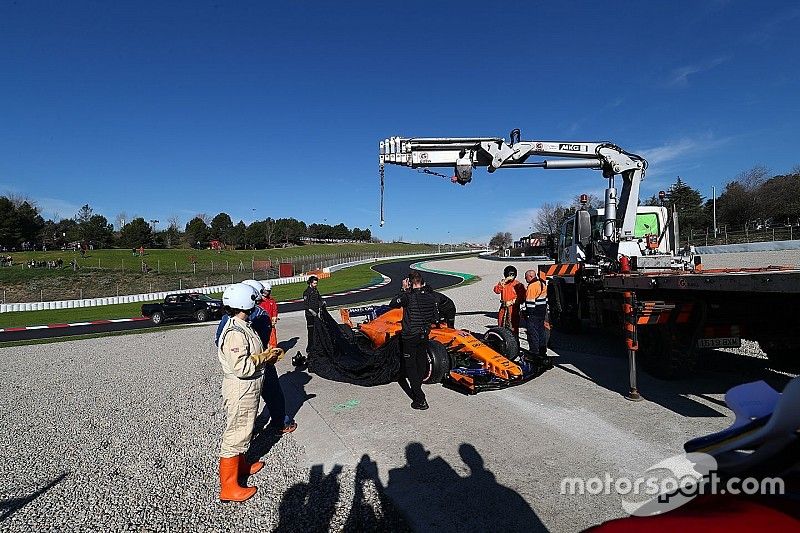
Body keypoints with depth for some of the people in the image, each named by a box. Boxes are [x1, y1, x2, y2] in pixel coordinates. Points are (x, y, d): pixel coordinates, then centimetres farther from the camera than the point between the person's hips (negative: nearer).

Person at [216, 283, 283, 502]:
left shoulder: (242, 326, 5)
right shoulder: (235, 333, -27)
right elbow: (241, 367, -30)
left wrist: (266, 355, 3)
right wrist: (264, 358, -19)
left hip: (248, 388, 10)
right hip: (240, 391, -10)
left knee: (243, 429, 25)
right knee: (235, 434, 2)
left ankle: (241, 465, 45)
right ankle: (229, 487, 16)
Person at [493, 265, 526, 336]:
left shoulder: (518, 285, -5)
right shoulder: (502, 282, 9)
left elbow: (521, 298, -8)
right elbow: (497, 290, -7)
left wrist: (512, 302, -15)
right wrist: (503, 282, -14)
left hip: (513, 308, -5)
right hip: (503, 308, 5)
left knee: (513, 327, -4)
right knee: (501, 327, 12)